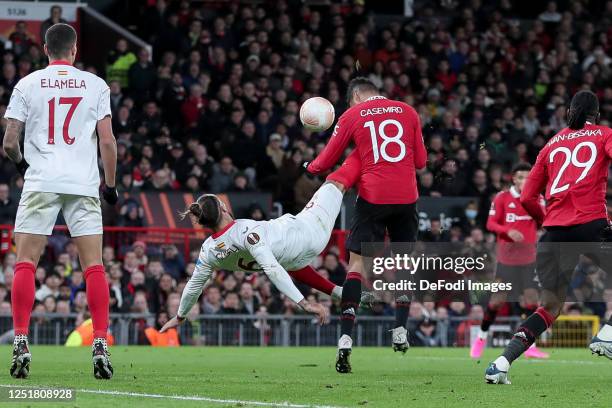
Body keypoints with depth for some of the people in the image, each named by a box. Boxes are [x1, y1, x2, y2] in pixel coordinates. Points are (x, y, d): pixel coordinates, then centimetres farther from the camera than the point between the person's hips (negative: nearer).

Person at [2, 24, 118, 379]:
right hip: (84, 183, 1)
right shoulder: (95, 85, 5)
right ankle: (101, 346, -4)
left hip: (41, 181, -1)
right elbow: (107, 141, 0)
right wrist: (111, 185, 11)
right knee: (94, 266, 3)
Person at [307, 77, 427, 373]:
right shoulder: (408, 112, 10)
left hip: (372, 197, -2)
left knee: (357, 263, -1)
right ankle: (400, 330, 10)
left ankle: (345, 339, -11)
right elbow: (420, 161, 11)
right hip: (406, 196, 2)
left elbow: (326, 161, 11)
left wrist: (310, 167, 32)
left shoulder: (352, 116, 5)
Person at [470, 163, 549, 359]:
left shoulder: (537, 198, 4)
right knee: (498, 299, 0)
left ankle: (530, 346, -1)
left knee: (532, 297, -8)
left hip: (529, 258, 2)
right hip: (506, 257, -2)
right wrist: (508, 231, -21)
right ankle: (481, 337, 22)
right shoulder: (502, 198, -2)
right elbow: (491, 224, -4)